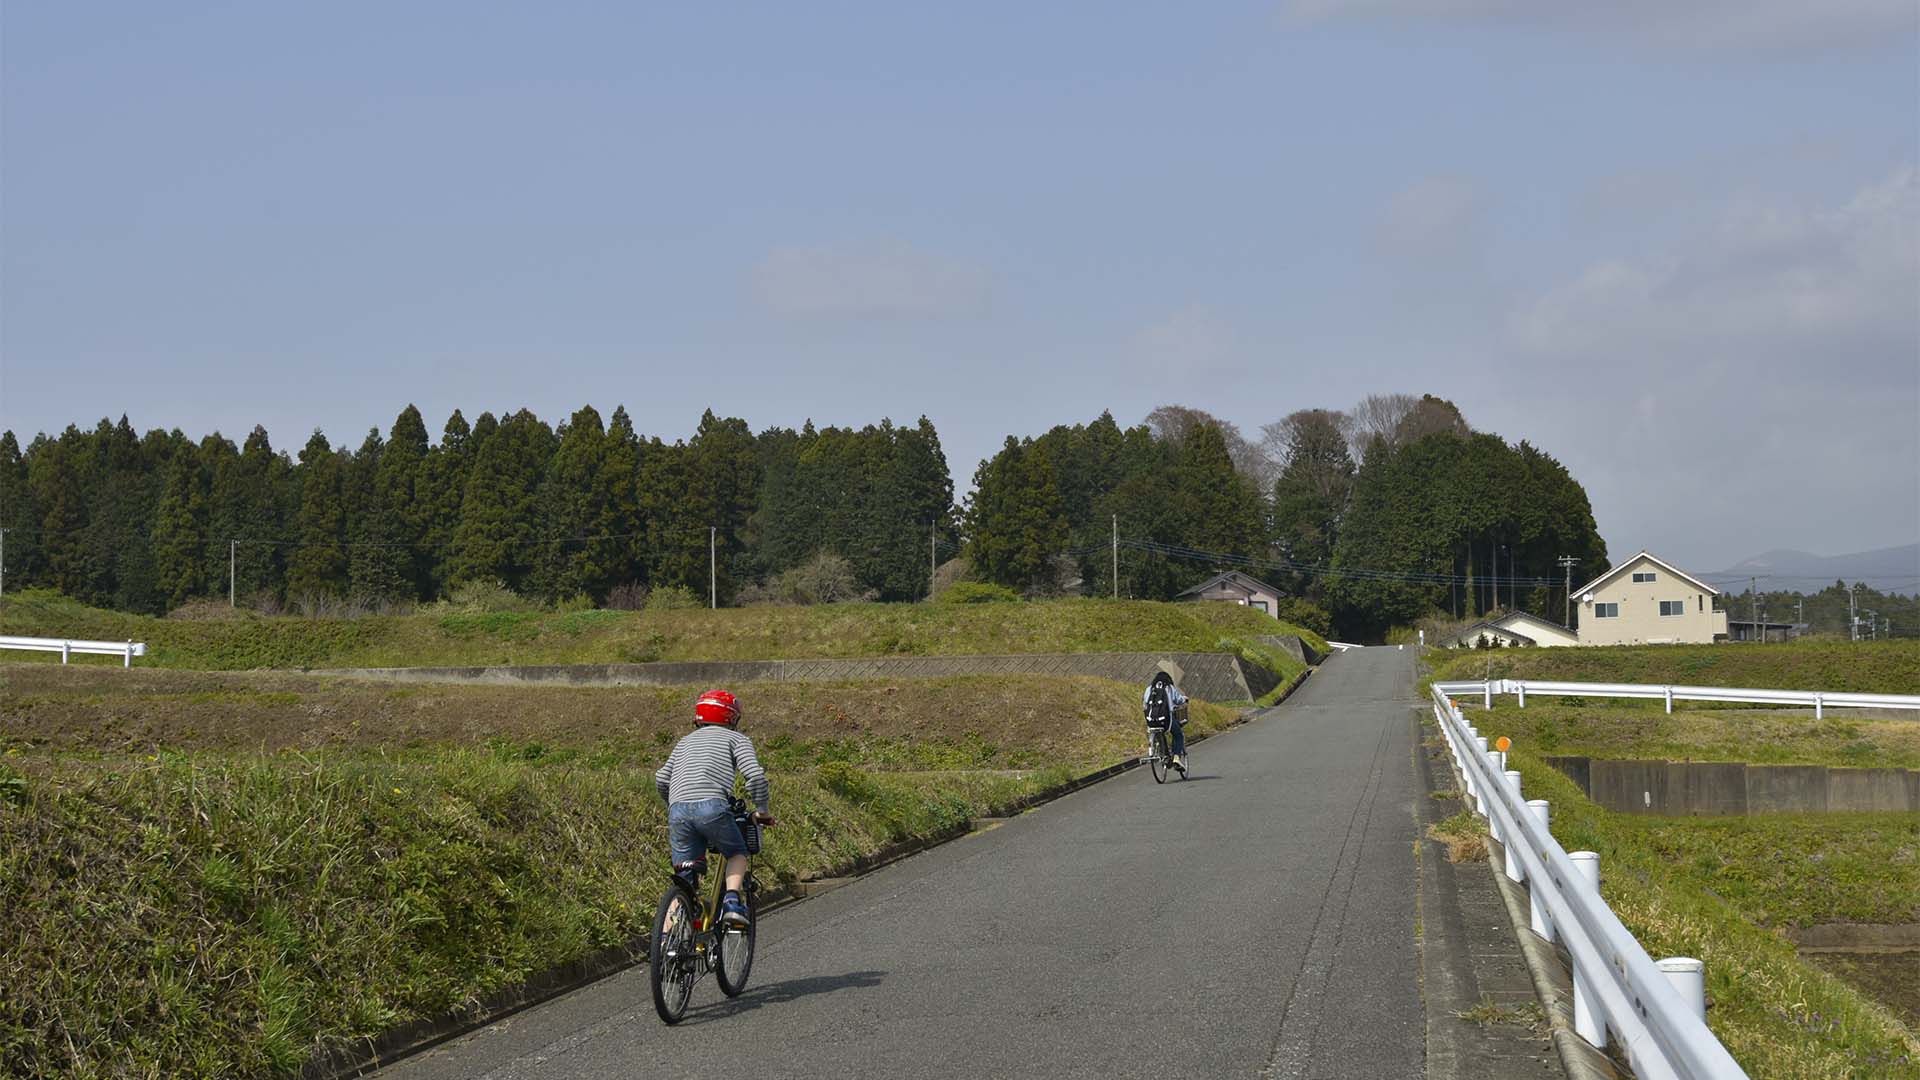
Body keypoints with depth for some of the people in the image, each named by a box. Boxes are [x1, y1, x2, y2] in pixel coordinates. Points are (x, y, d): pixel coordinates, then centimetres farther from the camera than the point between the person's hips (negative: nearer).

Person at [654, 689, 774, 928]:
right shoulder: (736, 738, 17)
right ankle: (732, 901, -1)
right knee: (737, 854, 23)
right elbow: (755, 775, 1)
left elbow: (661, 779, 21)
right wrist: (762, 810, 13)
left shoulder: (686, 740, 30)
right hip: (711, 807, -4)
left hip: (678, 810, 4)